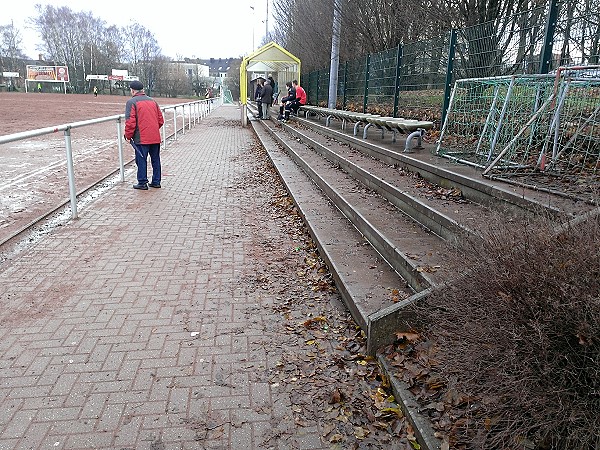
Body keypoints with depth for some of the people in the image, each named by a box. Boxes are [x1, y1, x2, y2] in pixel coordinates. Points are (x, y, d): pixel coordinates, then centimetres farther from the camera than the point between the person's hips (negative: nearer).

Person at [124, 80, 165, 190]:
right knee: (155, 159, 13)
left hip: (141, 139, -6)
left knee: (141, 160, 3)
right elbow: (161, 120, 13)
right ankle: (156, 181, 20)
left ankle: (142, 183, 8)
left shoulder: (131, 102, -6)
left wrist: (128, 136, -1)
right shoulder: (152, 101, 12)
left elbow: (130, 121, -13)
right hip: (155, 137, 6)